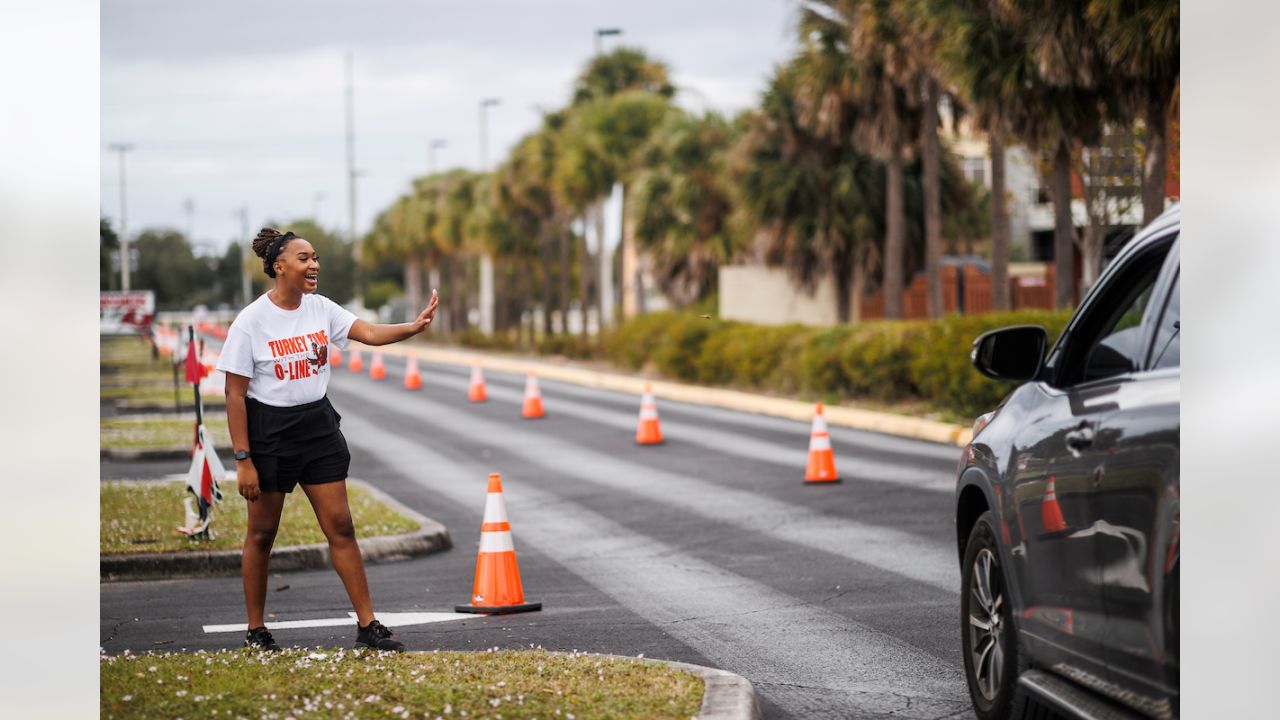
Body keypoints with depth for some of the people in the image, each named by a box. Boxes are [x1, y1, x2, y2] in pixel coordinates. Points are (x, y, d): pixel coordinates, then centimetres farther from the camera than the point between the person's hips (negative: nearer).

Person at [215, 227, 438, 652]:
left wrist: (413, 327, -31)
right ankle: (256, 630, 20)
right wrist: (242, 460, -15)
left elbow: (368, 333, -11)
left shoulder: (321, 309, 2)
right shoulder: (250, 321, -12)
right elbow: (235, 395, -12)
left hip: (318, 425, 4)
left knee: (340, 527, 1)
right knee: (262, 533, 6)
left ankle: (367, 626, 3)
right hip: (268, 433, -4)